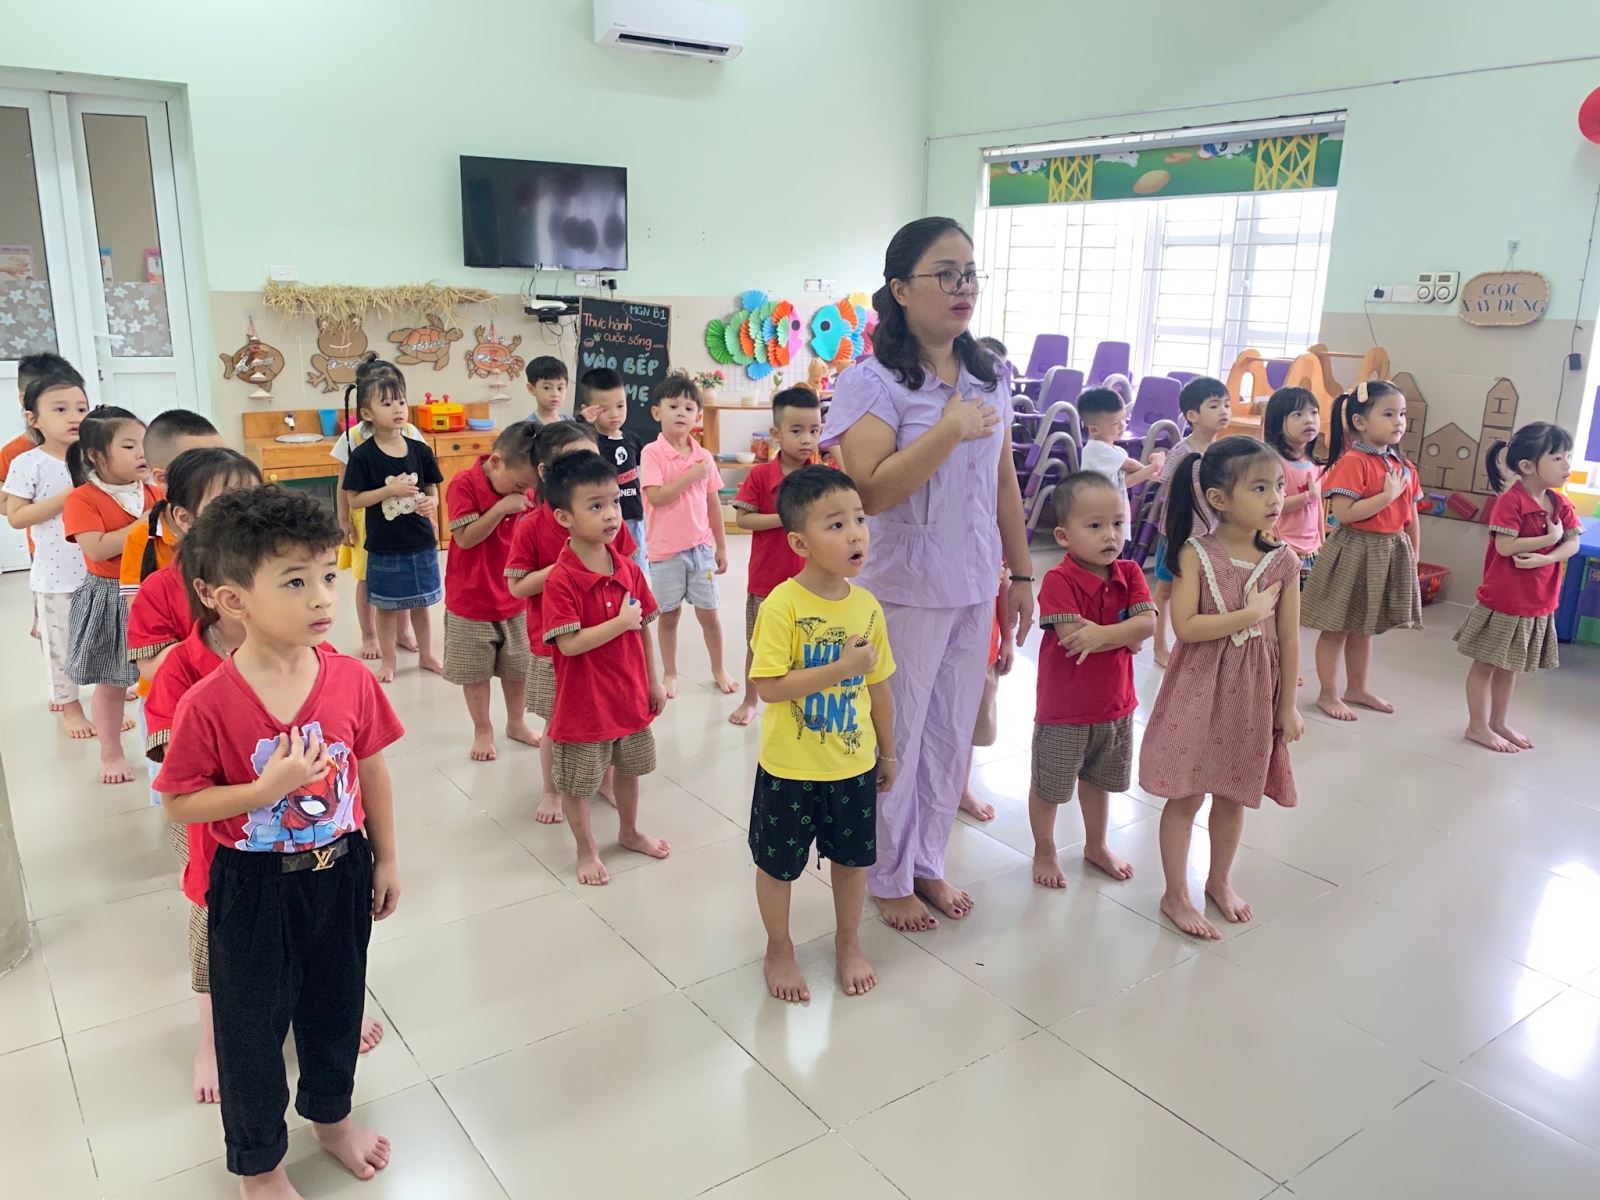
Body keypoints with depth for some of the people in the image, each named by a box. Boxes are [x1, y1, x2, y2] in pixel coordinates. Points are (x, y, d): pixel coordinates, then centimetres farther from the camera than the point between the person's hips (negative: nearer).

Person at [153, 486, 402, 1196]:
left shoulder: (352, 680, -12)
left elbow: (372, 773, 0)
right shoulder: (208, 704, -22)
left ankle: (331, 1114, 50)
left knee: (336, 1002, 22)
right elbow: (177, 806, -14)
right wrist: (267, 788, -28)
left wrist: (386, 859, 6)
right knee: (252, 1023, 14)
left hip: (341, 873, 4)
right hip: (252, 888, -3)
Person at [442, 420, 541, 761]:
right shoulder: (464, 484, -18)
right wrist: (501, 508, -29)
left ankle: (516, 723, 35)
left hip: (515, 599, 5)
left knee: (518, 667, 16)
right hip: (472, 602, -5)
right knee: (476, 671, 9)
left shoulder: (521, 489, -1)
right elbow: (465, 538, -25)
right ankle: (483, 731, 25)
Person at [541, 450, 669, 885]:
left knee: (630, 768, 24)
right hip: (583, 701, -6)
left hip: (630, 693, 6)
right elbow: (570, 643, -27)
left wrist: (653, 681, 9)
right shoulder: (561, 580, -22)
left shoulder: (628, 568, -3)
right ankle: (586, 850, 33)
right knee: (576, 782, 11)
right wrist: (621, 622, -25)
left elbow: (643, 628, 5)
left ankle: (629, 832, 47)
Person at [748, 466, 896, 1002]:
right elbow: (768, 687, -24)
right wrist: (841, 668, -28)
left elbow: (878, 686, 5)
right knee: (778, 864, 14)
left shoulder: (867, 605, -5)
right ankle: (779, 950, 39)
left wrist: (886, 752, 13)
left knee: (852, 858, 20)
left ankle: (848, 943, 45)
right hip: (790, 769, -4)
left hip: (854, 764, 4)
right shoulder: (783, 605, -21)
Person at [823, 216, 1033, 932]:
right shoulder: (872, 381, -13)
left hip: (975, 589, 6)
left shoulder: (987, 377, 6)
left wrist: (1022, 574, 12)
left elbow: (1005, 483, 11)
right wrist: (951, 429, -25)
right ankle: (888, 879, 28)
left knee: (952, 734, 15)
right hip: (905, 591, -6)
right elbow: (872, 491, -24)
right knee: (897, 738, 8)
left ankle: (927, 863, 35)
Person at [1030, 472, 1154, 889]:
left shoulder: (1129, 574, -3)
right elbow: (1072, 637, -31)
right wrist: (1125, 634, -20)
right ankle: (1044, 852, 33)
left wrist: (1101, 634, -30)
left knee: (1098, 780, 25)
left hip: (1115, 705, 6)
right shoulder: (1058, 581, -21)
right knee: (1049, 787, 11)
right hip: (1065, 709, -5)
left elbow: (1147, 623, -16)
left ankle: (1096, 846, 45)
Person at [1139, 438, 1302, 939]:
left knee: (1234, 794, 17)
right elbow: (1185, 626, -20)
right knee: (1185, 796, 5)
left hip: (1252, 694, 3)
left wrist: (1287, 705, 3)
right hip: (1199, 690, -3)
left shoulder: (1283, 560, -3)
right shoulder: (1196, 554, -12)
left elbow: (1288, 639, 1)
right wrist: (1250, 614, -21)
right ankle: (1176, 895, 21)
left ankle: (1220, 880, 39)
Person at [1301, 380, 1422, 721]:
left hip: (1391, 553, 7)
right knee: (1337, 628, 4)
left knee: (1365, 627, 19)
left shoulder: (1404, 467, 8)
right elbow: (1343, 513, -24)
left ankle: (1357, 688, 32)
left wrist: (1414, 558, 13)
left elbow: (1411, 516, 13)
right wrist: (1388, 495, -22)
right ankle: (1327, 694, 15)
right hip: (1355, 552, -7)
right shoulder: (1352, 462, -16)